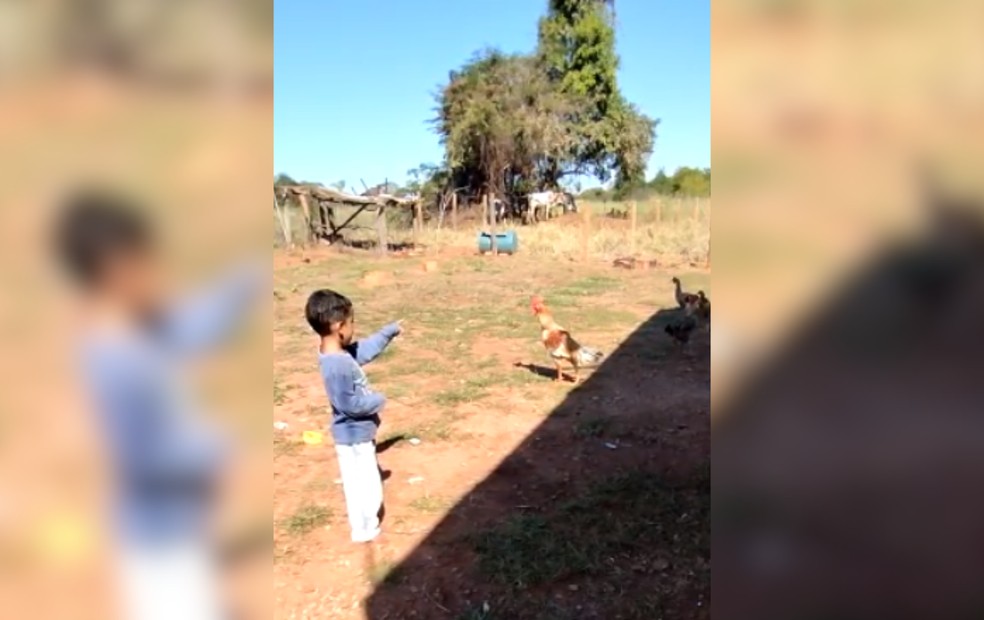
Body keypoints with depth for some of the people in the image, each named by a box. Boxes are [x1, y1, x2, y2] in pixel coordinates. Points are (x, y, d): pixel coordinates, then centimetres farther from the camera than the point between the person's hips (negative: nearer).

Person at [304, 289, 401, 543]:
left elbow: (365, 350, 13)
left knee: (358, 482, 25)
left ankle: (362, 522, 42)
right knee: (368, 486, 8)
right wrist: (378, 400, -16)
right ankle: (364, 529, 25)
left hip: (353, 433, 10)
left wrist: (390, 331, 15)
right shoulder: (337, 366, -32)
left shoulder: (339, 353, -3)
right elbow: (350, 403, -31)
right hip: (355, 435, -10)